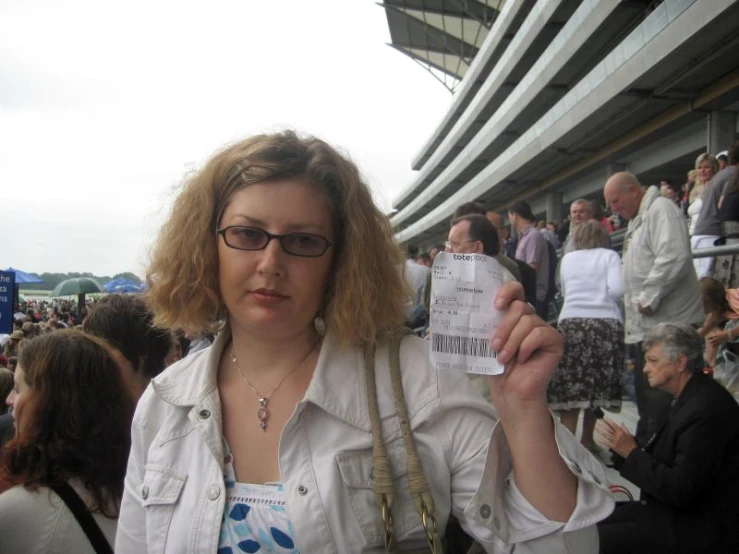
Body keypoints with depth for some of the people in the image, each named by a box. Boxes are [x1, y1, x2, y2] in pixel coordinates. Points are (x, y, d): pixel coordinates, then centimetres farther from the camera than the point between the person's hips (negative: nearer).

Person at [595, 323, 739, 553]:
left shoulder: (705, 410, -24)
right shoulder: (691, 396, 5)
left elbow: (681, 490, -24)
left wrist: (631, 452, -18)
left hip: (701, 528, -9)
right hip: (681, 509, 9)